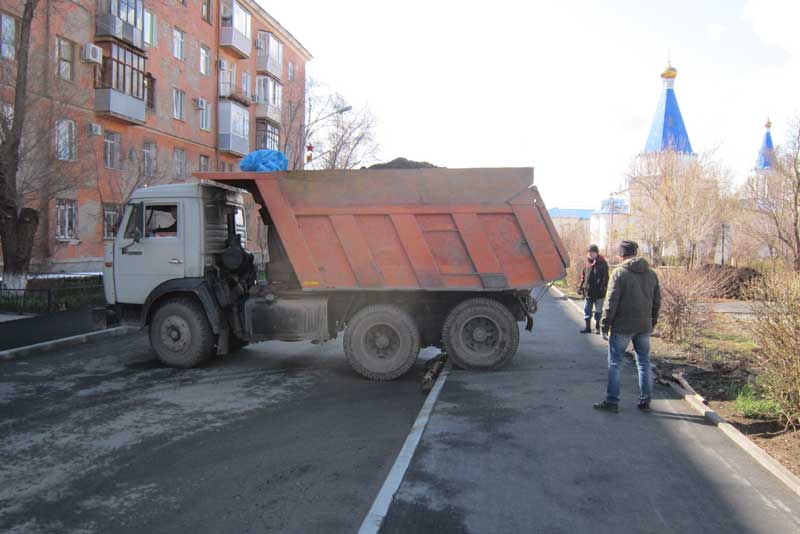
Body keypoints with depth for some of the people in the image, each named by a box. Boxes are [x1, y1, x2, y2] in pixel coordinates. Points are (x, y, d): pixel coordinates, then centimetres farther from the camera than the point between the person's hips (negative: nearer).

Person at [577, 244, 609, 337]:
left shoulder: (602, 263, -8)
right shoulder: (587, 263, 6)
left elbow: (605, 277, -10)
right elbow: (583, 276, 12)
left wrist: (603, 288, -16)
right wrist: (580, 287, 7)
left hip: (599, 292, -5)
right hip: (588, 291, 5)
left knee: (598, 311, 8)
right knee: (587, 310, 9)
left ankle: (597, 328, 20)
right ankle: (588, 327, 19)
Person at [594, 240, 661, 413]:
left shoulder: (620, 273, -11)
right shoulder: (651, 274, 6)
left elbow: (611, 302, -13)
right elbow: (657, 301, 12)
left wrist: (605, 325, -6)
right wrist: (653, 322, 22)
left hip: (622, 326, -5)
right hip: (644, 326, 5)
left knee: (615, 363, 2)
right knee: (644, 363, 14)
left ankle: (612, 401, 4)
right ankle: (645, 400, 19)